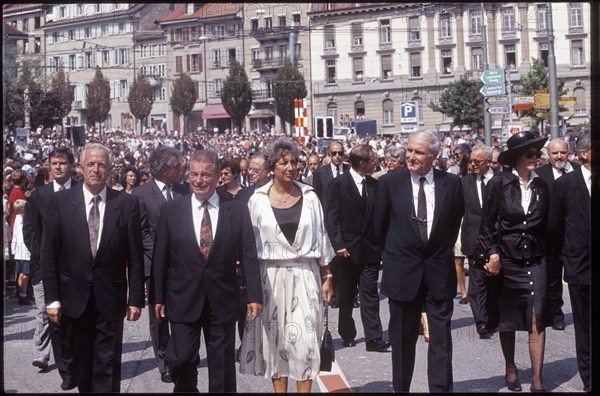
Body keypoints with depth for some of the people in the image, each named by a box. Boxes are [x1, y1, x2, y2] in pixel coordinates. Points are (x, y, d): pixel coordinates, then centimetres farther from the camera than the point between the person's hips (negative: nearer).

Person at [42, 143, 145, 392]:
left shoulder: (127, 204, -2)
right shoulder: (60, 201, -1)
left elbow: (135, 256, 0)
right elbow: (50, 254, 0)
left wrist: (136, 298, -2)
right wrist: (52, 299, -3)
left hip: (110, 299, -1)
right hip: (74, 298, 1)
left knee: (108, 366, 0)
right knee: (81, 363, 15)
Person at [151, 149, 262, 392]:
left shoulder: (237, 210, -1)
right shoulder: (170, 210, 0)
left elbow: (249, 257, -1)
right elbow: (160, 259, 3)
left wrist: (254, 296, -5)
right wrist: (158, 297, 3)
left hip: (223, 302, 0)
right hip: (183, 301, 0)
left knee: (223, 367, 9)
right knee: (181, 361, -1)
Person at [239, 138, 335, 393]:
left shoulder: (309, 197, 2)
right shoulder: (258, 200, -1)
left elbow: (320, 237, 5)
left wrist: (326, 276, 4)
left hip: (305, 276, 0)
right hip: (272, 277, 0)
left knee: (306, 338, -1)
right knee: (276, 338, 7)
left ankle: (305, 389, 10)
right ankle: (279, 389, 19)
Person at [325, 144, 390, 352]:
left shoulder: (374, 185, 8)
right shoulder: (339, 184, -5)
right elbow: (331, 218, -8)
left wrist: (382, 243, 2)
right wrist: (338, 244, -15)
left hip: (370, 249, 3)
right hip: (348, 249, -3)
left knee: (370, 294, -2)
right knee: (346, 296, 11)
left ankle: (373, 338, -3)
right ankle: (347, 334, 25)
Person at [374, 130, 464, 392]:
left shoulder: (451, 183, -2)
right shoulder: (389, 183, -4)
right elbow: (380, 226, 6)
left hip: (439, 271, 1)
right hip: (402, 271, 0)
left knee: (441, 337, 4)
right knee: (403, 338, 10)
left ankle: (441, 388, 11)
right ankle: (401, 388, 22)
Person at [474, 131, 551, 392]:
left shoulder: (541, 186, 4)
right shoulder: (499, 184, -7)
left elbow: (546, 225, 10)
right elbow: (487, 223, -4)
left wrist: (548, 257, 9)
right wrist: (492, 254, -10)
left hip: (536, 261, 2)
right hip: (506, 260, -2)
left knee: (537, 320, -4)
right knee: (506, 320, 12)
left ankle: (537, 379, 1)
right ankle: (510, 368, 32)